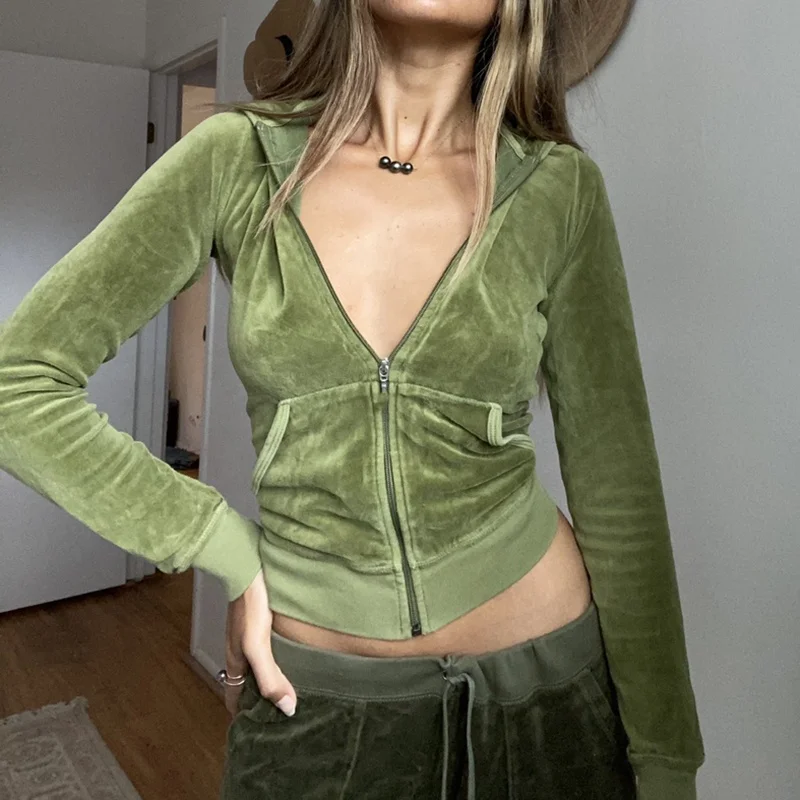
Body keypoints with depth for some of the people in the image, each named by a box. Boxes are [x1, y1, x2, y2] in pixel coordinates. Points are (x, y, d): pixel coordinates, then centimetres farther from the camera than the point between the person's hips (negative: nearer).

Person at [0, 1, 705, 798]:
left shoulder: (560, 188, -7)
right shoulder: (234, 159, -8)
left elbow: (618, 488, -4)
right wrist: (233, 555, -9)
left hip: (541, 683, 1)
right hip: (312, 701, 0)